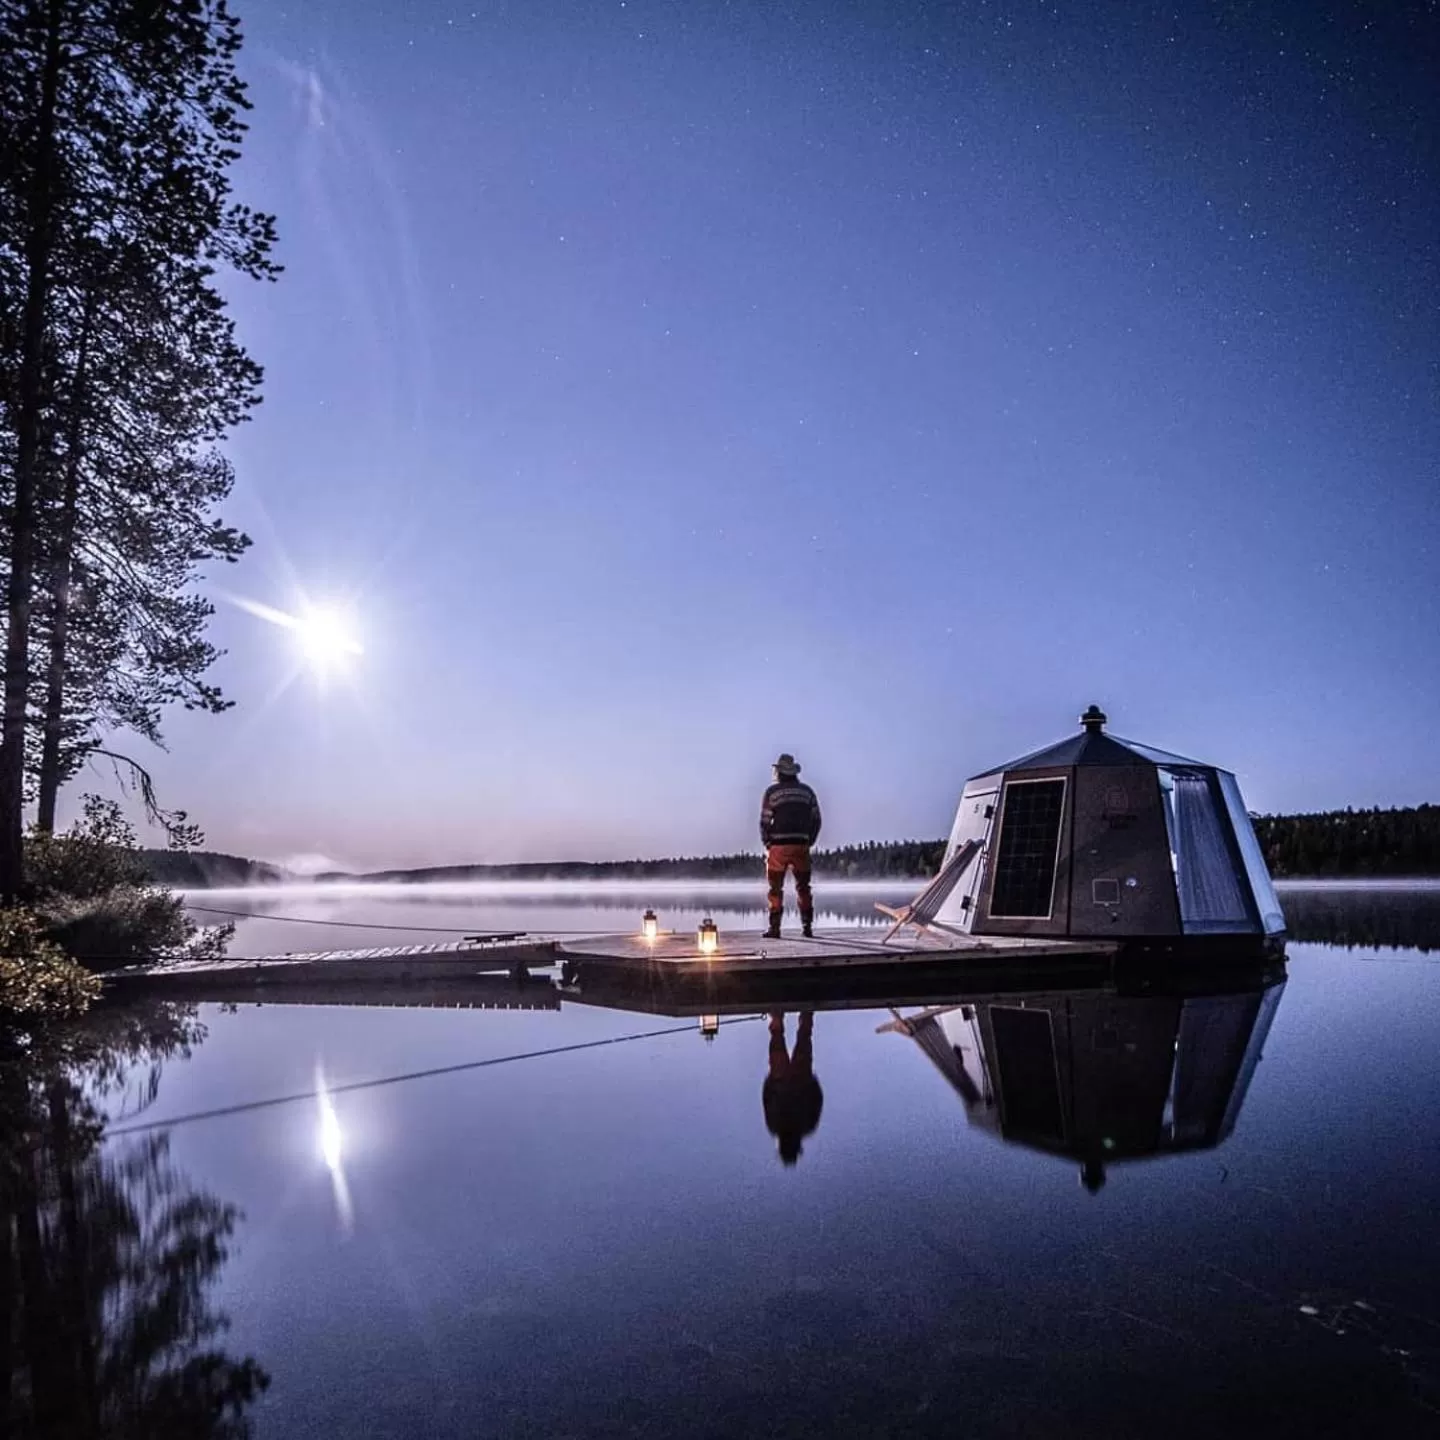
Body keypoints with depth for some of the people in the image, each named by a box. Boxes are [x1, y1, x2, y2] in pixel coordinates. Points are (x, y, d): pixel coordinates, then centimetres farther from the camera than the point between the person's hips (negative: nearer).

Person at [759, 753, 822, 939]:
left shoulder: (772, 792, -2)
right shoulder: (807, 791, 8)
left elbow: (765, 821, -5)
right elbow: (816, 820, 7)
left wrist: (767, 844, 7)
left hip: (778, 846, -3)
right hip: (801, 845, 3)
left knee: (776, 889, 5)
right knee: (803, 887, 13)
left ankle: (774, 928, 2)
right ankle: (808, 926, 10)